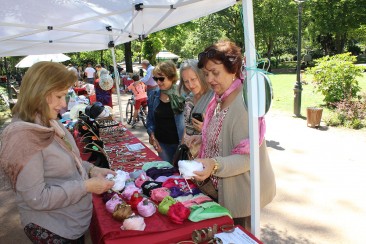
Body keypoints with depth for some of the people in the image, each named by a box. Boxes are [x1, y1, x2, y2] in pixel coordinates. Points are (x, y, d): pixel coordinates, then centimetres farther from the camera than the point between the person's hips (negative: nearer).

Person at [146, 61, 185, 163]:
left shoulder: (181, 95, -10)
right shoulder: (153, 96, 3)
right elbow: (150, 119, 12)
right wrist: (152, 136, 0)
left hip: (180, 143, -3)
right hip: (161, 143, 3)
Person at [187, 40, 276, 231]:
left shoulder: (243, 104, -26)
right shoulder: (221, 99, 2)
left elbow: (247, 158, -27)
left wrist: (215, 165, -40)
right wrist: (203, 138, 1)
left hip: (241, 194, -9)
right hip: (223, 189, 9)